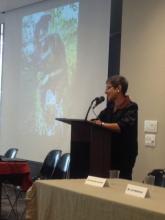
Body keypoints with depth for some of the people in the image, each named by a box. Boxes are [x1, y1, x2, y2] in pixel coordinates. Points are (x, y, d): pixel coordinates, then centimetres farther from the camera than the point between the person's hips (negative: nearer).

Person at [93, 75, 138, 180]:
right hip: (110, 150, 7)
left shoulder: (131, 107, -12)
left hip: (125, 152, -7)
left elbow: (122, 127, -26)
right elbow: (99, 120, 8)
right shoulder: (110, 106, 12)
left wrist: (102, 124, -30)